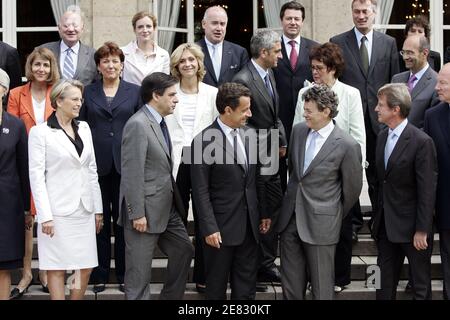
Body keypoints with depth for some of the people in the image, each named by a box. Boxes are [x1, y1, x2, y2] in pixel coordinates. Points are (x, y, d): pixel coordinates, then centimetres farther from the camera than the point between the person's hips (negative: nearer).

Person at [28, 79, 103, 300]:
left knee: (85, 268, 6)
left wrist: (98, 208, 12)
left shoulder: (84, 128, 12)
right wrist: (45, 215, -14)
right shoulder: (40, 132, -5)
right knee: (57, 269, 1)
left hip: (84, 210, 5)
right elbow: (36, 175, -8)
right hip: (58, 212, -5)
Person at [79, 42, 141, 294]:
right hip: (97, 165, 1)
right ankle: (100, 274, 14)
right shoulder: (88, 93, 8)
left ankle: (124, 274, 14)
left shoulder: (135, 92, 6)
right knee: (100, 220, 5)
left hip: (125, 165, 0)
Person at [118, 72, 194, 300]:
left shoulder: (159, 122, 11)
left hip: (167, 209, 10)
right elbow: (132, 174, -21)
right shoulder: (138, 125, -18)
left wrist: (176, 202, 13)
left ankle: (171, 297, 30)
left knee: (184, 251, 17)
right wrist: (137, 214, -21)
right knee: (139, 272, 1)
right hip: (146, 212, -10)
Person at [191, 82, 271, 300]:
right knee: (217, 286, 9)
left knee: (246, 286, 12)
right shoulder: (204, 141, -13)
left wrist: (263, 213, 13)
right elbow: (201, 191, -13)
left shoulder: (249, 134, 5)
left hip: (250, 223, 6)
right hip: (222, 225, -5)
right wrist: (209, 228, -16)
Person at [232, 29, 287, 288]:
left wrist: (282, 141, 6)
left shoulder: (269, 73, 11)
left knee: (275, 209, 12)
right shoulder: (243, 80, -18)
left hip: (271, 158, 9)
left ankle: (267, 265, 23)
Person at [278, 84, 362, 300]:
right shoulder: (298, 130, 4)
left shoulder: (347, 146, -14)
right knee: (290, 282, 12)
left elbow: (352, 188, -3)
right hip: (290, 218, 6)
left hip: (320, 223, -5)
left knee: (321, 286, 5)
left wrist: (336, 216, 8)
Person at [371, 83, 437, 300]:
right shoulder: (382, 137, 7)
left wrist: (422, 230, -16)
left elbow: (427, 190, -16)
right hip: (386, 224, 7)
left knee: (421, 286, 9)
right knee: (384, 283, 14)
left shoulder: (421, 142, -17)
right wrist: (377, 218, 10)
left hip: (411, 225, -7)